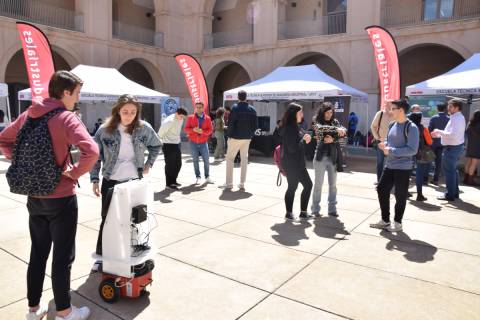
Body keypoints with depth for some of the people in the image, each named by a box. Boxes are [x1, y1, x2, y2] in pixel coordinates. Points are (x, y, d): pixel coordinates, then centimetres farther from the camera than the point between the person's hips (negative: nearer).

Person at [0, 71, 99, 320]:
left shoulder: (28, 115, 5)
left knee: (38, 253, 19)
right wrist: (74, 172, -16)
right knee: (63, 256, 7)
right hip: (60, 198, -7)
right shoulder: (66, 118, -17)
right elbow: (91, 151, -32)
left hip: (34, 197, 7)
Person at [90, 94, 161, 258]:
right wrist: (95, 179, -6)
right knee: (107, 219, 8)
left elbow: (156, 146, 12)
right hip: (111, 182, -1)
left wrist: (149, 163, 3)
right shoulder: (105, 129, -8)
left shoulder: (143, 128, -5)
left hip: (135, 181, 1)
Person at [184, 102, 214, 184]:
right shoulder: (190, 117, 3)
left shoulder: (207, 118, 2)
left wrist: (202, 131, -18)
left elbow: (210, 130, -1)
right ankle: (198, 177, 14)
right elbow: (186, 129, 1)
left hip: (203, 143, 0)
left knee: (206, 160, 1)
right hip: (193, 143, 0)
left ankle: (207, 177, 14)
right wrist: (193, 129, -18)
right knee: (195, 160, 5)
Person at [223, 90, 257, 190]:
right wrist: (250, 134, 12)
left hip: (235, 137, -4)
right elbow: (255, 125, 3)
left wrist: (230, 135, -3)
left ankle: (229, 183, 5)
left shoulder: (235, 108, -12)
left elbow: (230, 123, -14)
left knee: (230, 158, 7)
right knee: (244, 159, 11)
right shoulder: (252, 109, 3)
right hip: (247, 138, 4)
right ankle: (242, 183, 11)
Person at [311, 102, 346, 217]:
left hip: (333, 157, 4)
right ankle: (315, 209, 12)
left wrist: (332, 139, -19)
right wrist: (336, 129, -37)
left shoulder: (335, 122, 9)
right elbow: (321, 128, -24)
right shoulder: (318, 123, -1)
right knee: (318, 184, 3)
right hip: (321, 157, -3)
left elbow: (343, 132, -4)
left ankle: (332, 209, 17)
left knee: (333, 184, 8)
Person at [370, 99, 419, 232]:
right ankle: (385, 220, 24)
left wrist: (391, 151, -22)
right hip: (389, 165, 8)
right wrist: (385, 144, -2)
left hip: (403, 168, -8)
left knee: (400, 196, 5)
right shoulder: (392, 125, 7)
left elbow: (412, 150, -21)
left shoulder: (411, 127, -16)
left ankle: (397, 222, 22)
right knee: (382, 190, 10)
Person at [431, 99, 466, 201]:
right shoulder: (459, 117, 14)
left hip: (452, 147, -11)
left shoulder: (456, 118, -19)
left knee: (449, 170, -4)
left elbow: (453, 135, -28)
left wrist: (440, 131, -17)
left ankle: (450, 195, 3)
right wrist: (439, 134, 12)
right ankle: (455, 192, 29)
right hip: (457, 146, 11)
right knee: (453, 170, 19)